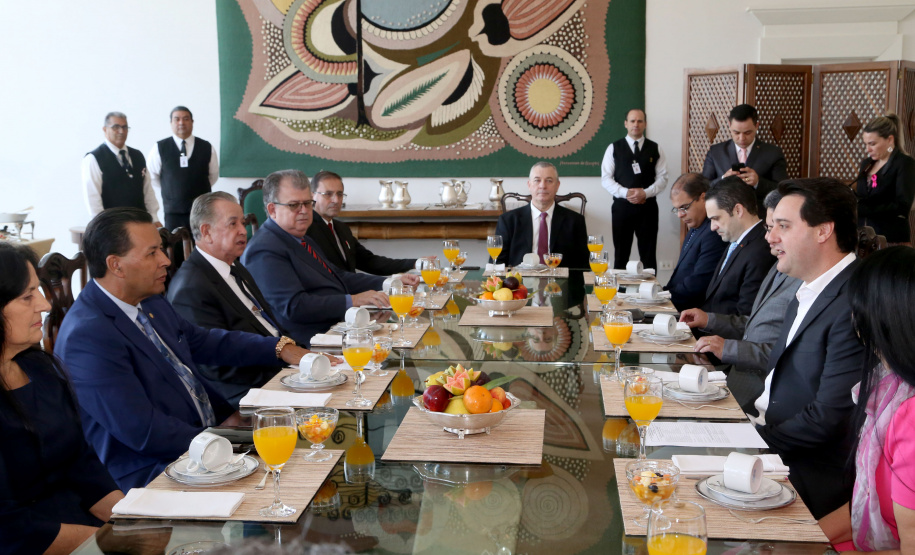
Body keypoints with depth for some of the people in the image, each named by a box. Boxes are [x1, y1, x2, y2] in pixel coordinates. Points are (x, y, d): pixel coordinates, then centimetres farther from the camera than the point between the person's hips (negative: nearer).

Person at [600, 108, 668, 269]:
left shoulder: (655, 149, 8)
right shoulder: (614, 148, 5)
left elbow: (662, 178, 3)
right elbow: (606, 178, -1)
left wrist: (645, 193, -14)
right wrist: (625, 193, -15)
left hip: (647, 207, 1)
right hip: (622, 206, -1)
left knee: (648, 254, 3)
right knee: (621, 254, 4)